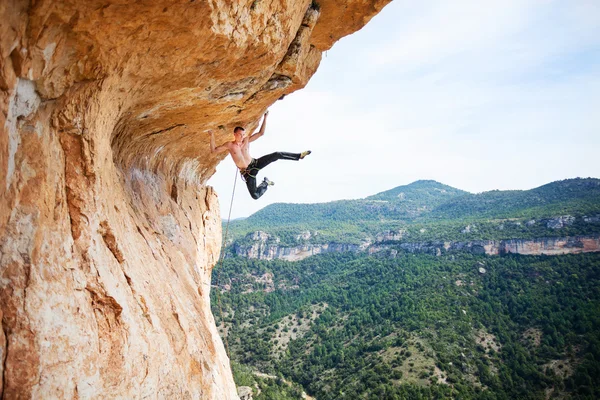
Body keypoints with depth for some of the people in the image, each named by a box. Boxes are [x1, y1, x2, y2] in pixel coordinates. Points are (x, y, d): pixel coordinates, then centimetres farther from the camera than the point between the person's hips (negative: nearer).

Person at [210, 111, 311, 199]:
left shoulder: (246, 140, 1)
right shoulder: (229, 145, -7)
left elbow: (261, 133, 2)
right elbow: (213, 150, -11)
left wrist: (265, 118, -4)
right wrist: (212, 137, -22)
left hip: (255, 163, 2)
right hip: (247, 172, -2)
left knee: (276, 155, -19)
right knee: (255, 196, -12)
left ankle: (299, 155, -5)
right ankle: (265, 183, 21)